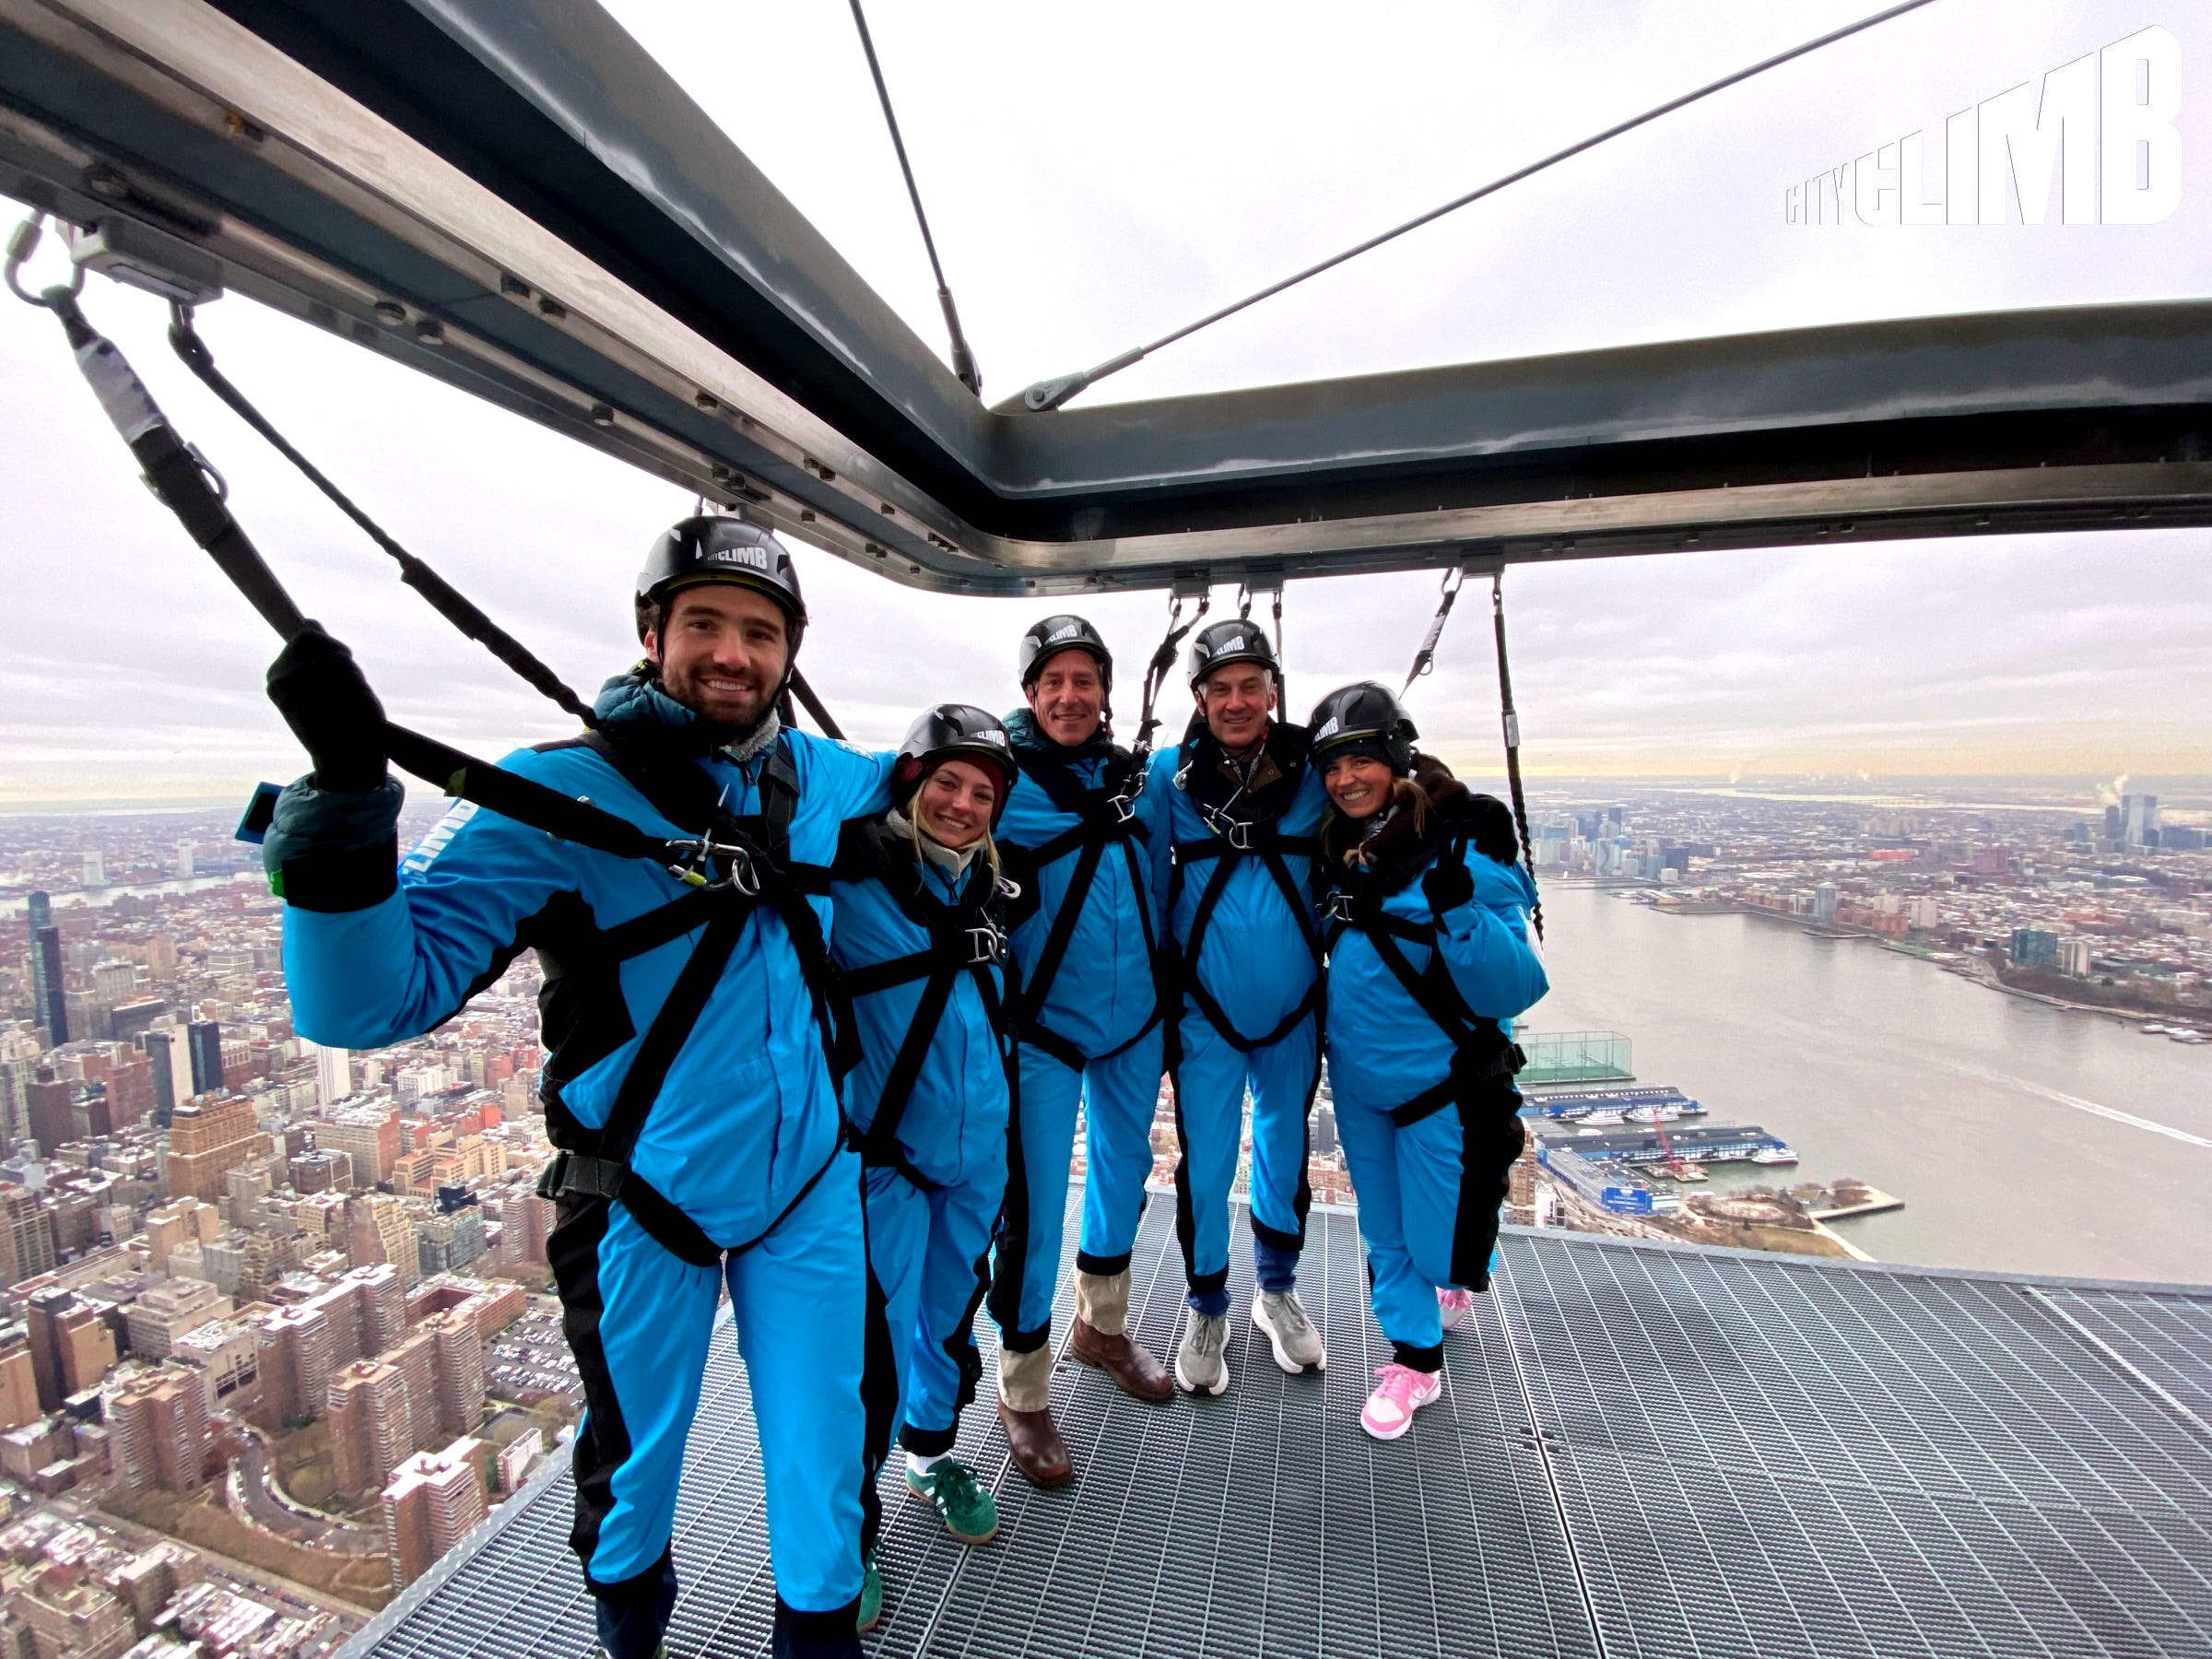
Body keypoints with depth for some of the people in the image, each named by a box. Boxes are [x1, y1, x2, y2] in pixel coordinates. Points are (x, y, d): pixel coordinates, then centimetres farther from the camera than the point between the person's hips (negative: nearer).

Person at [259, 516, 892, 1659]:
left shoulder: (813, 777, -3)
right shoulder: (564, 792, -17)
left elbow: (907, 780, 22)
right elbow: (376, 997, -23)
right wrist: (346, 797, -36)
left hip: (810, 1183, 3)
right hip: (645, 1195, -2)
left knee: (823, 1445, 15)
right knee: (635, 1446, 23)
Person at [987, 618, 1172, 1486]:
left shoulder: (1132, 776, 4)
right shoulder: (1005, 776, -11)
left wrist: (1169, 1002, 14)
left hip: (1134, 1021, 6)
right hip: (1043, 1024, -5)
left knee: (1123, 1172, 20)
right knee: (1035, 1204, 0)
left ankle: (1103, 1326, 45)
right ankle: (1023, 1393, 24)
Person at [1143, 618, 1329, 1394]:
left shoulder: (1313, 770, -5)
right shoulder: (1169, 774, -8)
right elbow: (1151, 883, 0)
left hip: (1295, 1008, 2)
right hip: (1205, 1009, -2)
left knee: (1286, 1150, 18)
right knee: (1205, 1164, 7)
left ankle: (1277, 1291, 43)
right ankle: (1206, 1310, 33)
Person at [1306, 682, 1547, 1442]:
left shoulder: (1465, 848, -18)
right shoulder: (1337, 850, -1)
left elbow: (1516, 989, -22)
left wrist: (1459, 911, -35)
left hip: (1439, 1080, -5)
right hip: (1356, 1075, 5)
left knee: (1436, 1242, 8)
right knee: (1385, 1234, 17)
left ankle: (1455, 1275, 43)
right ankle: (1415, 1357, 40)